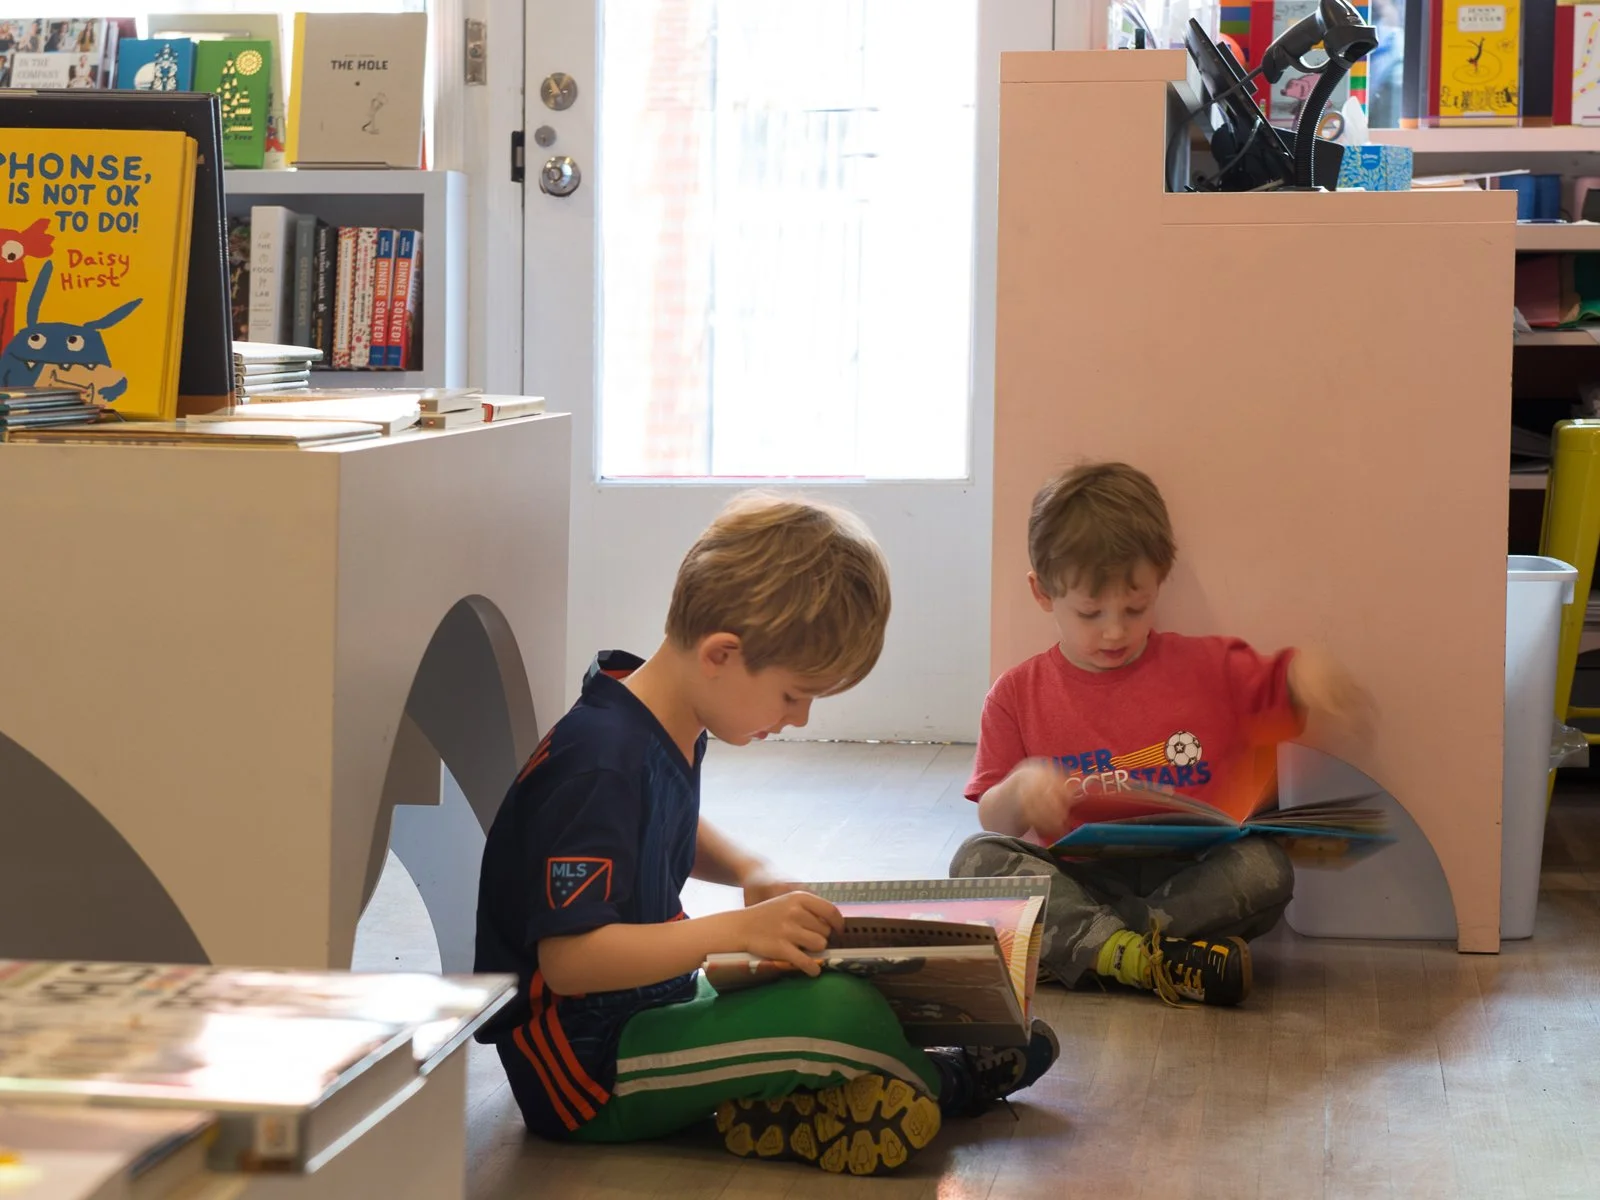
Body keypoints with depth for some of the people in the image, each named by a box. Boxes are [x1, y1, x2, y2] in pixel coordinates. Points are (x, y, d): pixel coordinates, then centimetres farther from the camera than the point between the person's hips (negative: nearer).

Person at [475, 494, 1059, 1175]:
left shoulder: (670, 731, 5)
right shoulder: (599, 766, -26)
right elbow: (567, 958, -30)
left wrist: (748, 871, 8)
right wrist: (736, 930, -32)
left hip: (647, 1009, 11)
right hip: (587, 1071, -11)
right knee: (842, 1014, -21)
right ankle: (940, 1085, 7)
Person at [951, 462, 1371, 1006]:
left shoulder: (1207, 670, 10)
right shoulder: (1017, 695, 8)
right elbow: (995, 822, 6)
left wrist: (1306, 671, -10)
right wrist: (1021, 789, -17)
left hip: (1187, 877, 0)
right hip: (1074, 882, 0)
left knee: (1266, 867, -30)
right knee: (976, 857, -27)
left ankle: (1068, 947, -32)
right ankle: (1141, 958, -43)